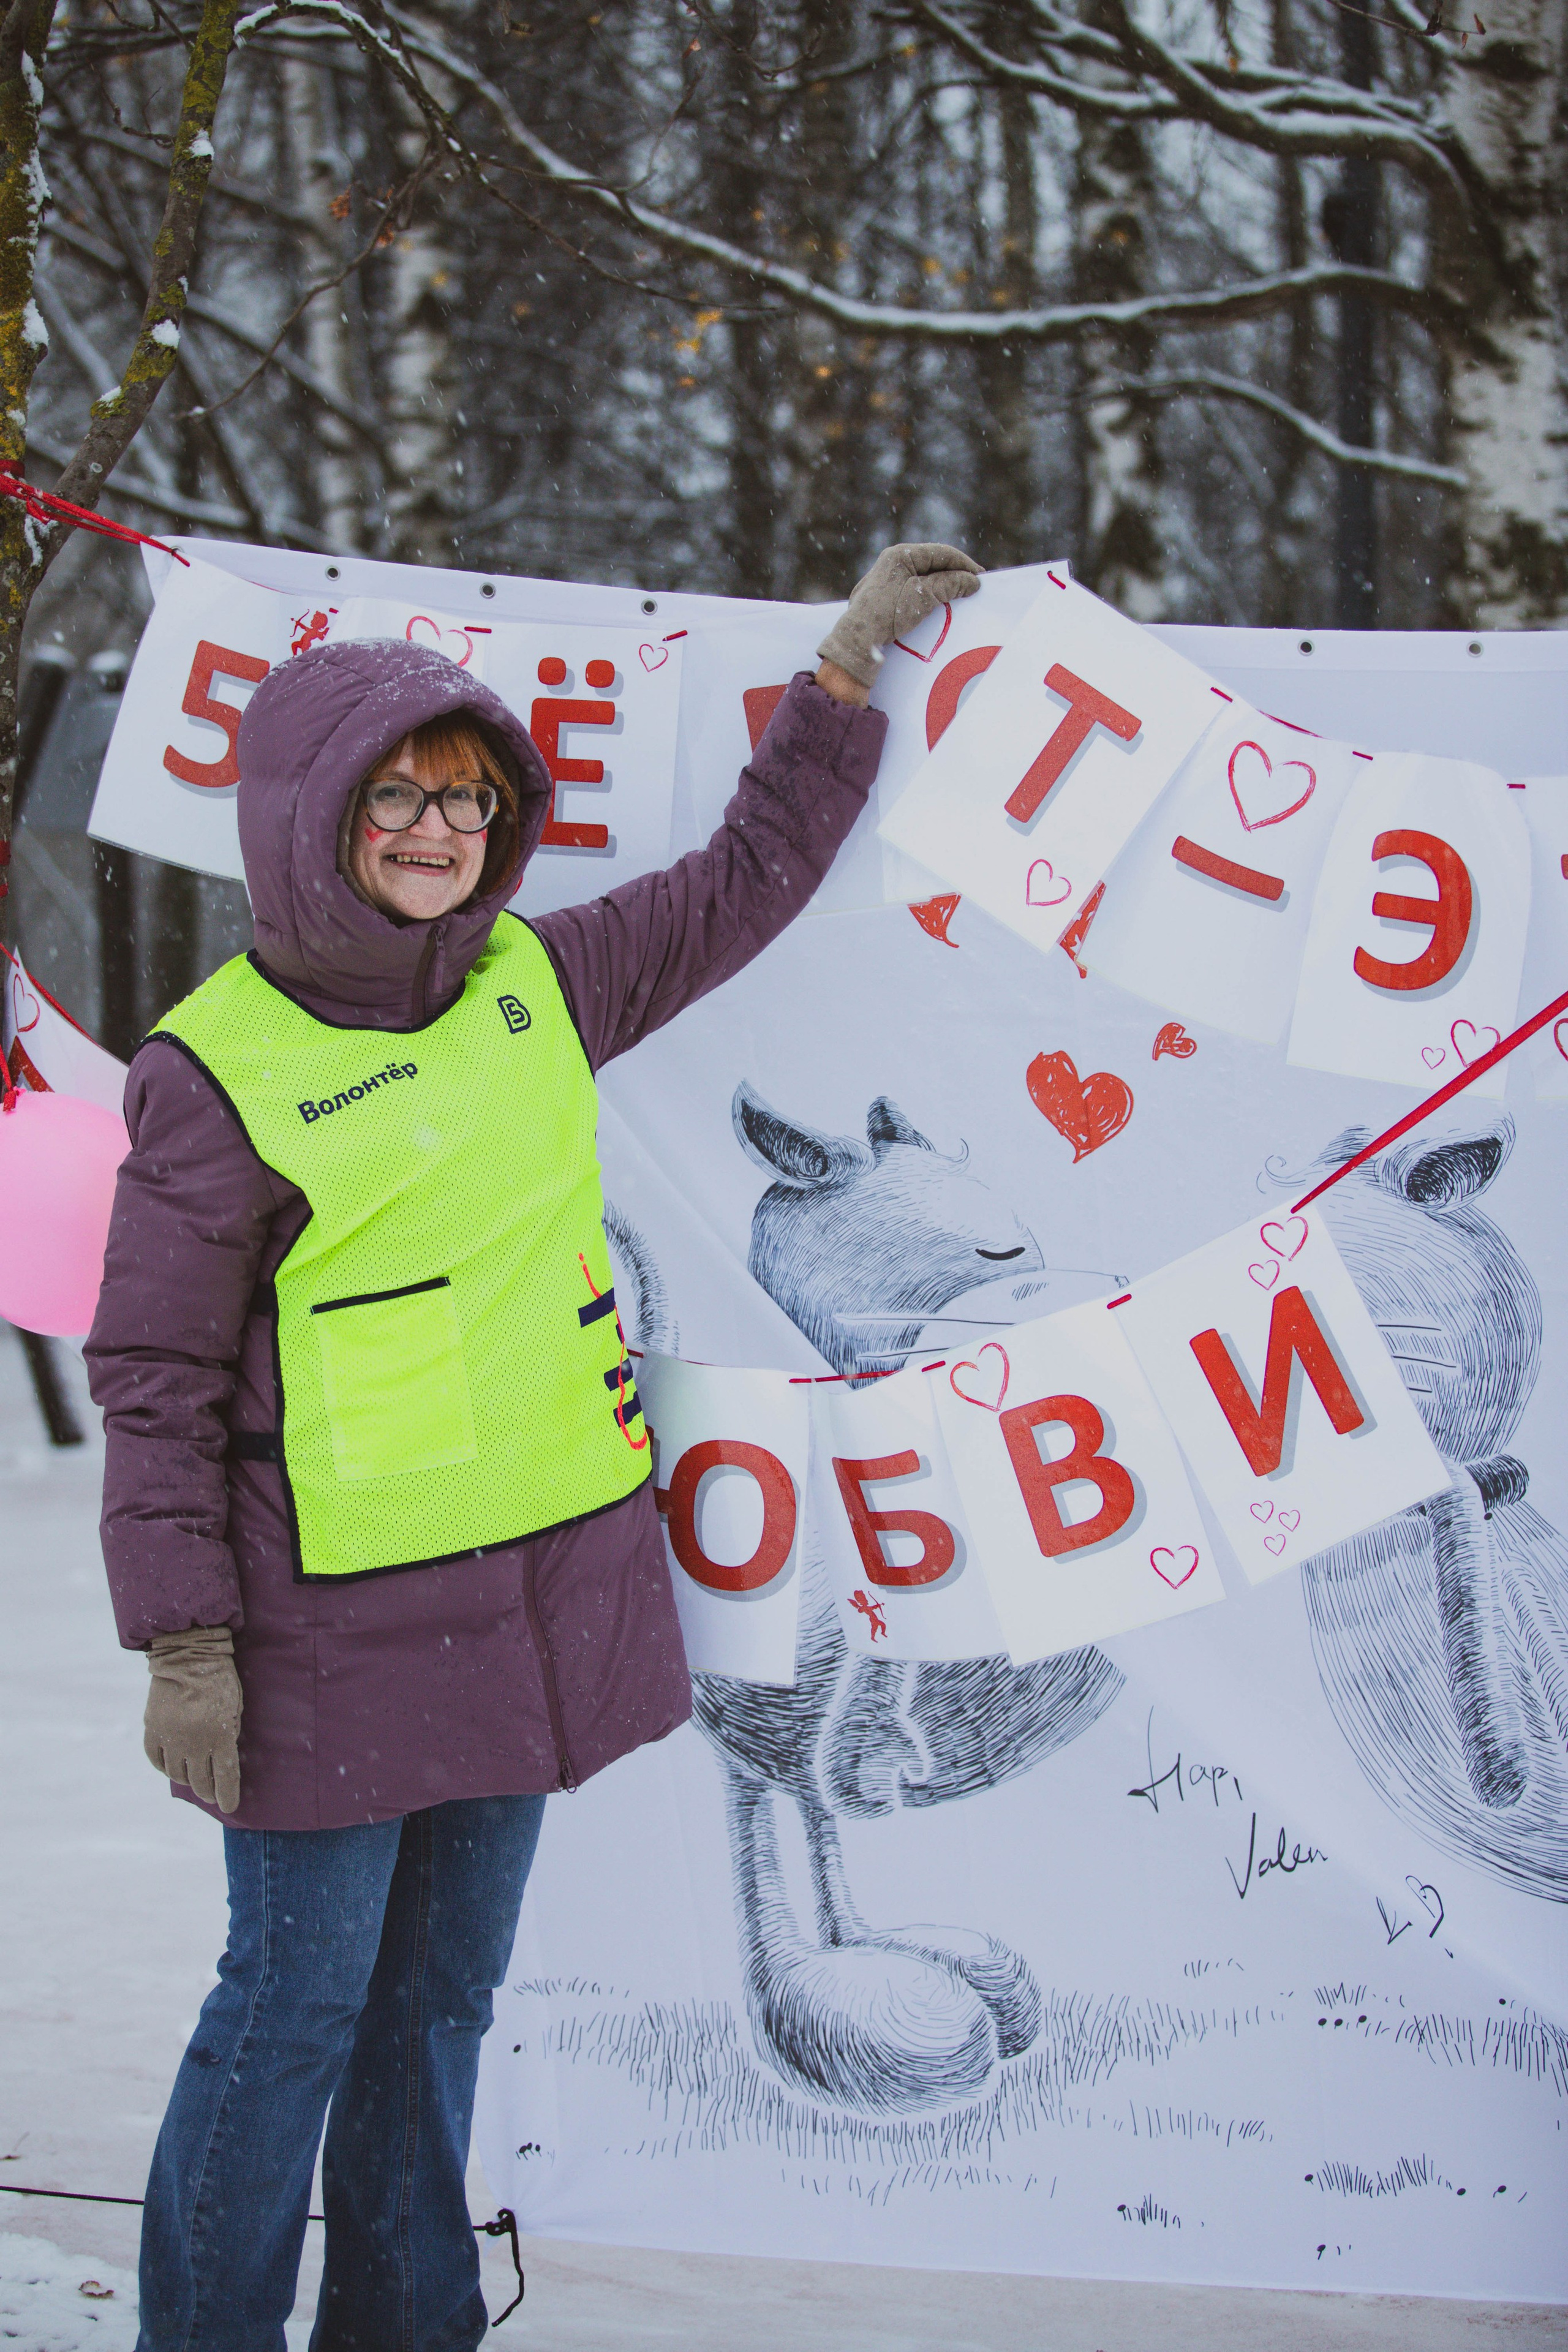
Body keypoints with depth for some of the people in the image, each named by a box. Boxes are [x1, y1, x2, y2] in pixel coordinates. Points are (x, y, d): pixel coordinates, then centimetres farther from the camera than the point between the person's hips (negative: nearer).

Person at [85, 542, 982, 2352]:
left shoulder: (538, 984, 6)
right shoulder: (218, 1070, -11)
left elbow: (746, 881, 20)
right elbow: (155, 1382, -9)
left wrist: (850, 670, 17)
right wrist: (182, 1646, -11)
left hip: (543, 1586, 6)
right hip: (340, 1625, -6)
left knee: (445, 1991, 16)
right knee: (294, 2009, 2)